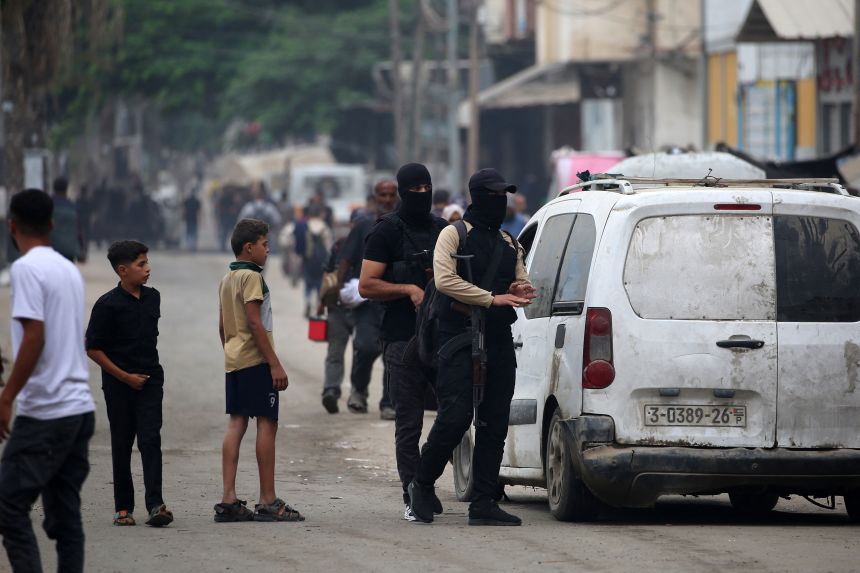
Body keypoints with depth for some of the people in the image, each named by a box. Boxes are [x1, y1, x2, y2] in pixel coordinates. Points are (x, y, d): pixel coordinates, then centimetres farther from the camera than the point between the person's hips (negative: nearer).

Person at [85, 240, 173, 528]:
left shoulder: (152, 297, 6)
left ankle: (155, 504, -16)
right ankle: (123, 506, 15)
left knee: (150, 440, -8)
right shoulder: (108, 305, -11)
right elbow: (93, 348, -9)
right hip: (119, 384, -3)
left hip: (150, 380, 3)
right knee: (122, 445, 5)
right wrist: (125, 376, -11)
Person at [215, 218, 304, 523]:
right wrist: (275, 364, -17)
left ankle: (228, 500, 1)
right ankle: (268, 501, -5)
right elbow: (255, 323, -18)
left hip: (233, 361, 9)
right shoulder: (251, 277, -12)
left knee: (236, 424, 6)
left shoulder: (226, 280, 16)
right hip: (256, 361, -9)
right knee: (267, 424, -5)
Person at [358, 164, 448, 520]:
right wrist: (409, 290, -15)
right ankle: (415, 497, 2)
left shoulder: (444, 230, 17)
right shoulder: (387, 232, 2)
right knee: (409, 425, -1)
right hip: (404, 340, -4)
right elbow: (367, 286, -5)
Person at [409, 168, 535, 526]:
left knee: (494, 424, 3)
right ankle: (422, 484, 7)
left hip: (499, 342, 6)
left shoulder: (509, 245, 18)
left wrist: (521, 291, 0)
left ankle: (483, 503, 6)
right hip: (460, 339, -6)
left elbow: (523, 284, 25)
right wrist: (492, 298, -18)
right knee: (454, 417, -13)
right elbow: (444, 280, -14)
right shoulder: (454, 235, -1)